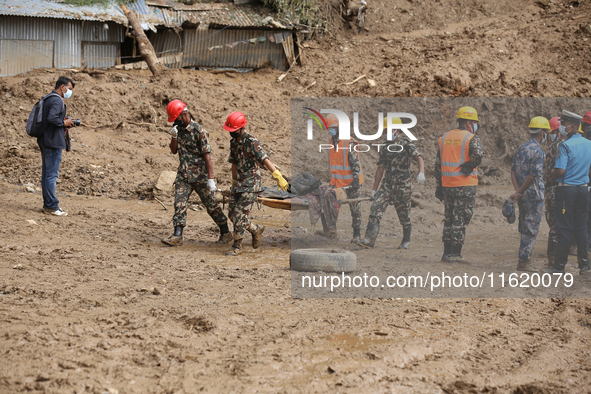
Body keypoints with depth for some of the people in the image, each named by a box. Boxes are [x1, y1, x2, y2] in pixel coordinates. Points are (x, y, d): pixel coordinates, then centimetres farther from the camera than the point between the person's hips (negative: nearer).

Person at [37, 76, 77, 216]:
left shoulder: (48, 99, 16)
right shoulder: (57, 100, -15)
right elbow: (51, 117, -28)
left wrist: (65, 124, 12)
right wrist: (64, 123, -13)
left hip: (44, 141, 10)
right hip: (53, 142, -10)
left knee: (46, 173, 14)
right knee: (52, 174, -7)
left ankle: (47, 204, 20)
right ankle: (51, 206, -4)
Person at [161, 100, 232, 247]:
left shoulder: (199, 131, -14)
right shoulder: (178, 129, 8)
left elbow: (207, 155, -16)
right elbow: (174, 151, 12)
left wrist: (211, 178, -20)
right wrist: (173, 136, -8)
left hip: (200, 175, -6)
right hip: (183, 175, 6)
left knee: (211, 205, 4)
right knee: (179, 203, -7)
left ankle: (225, 233, 18)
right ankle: (177, 236, -10)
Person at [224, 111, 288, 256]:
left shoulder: (251, 142, -17)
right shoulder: (234, 142, 9)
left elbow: (265, 159, -27)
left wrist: (278, 177, -35)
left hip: (251, 185, -8)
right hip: (238, 184, 8)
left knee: (239, 215, -9)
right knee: (233, 215, 8)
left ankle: (237, 247, 4)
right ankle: (256, 230, 29)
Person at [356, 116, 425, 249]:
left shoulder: (406, 144, -6)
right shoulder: (385, 148, 11)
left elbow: (419, 158, -21)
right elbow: (380, 168, 16)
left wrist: (421, 172, -41)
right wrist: (374, 189, 16)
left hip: (403, 186, -5)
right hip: (387, 185, 5)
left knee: (404, 216, 6)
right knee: (376, 209, -11)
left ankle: (406, 241, 27)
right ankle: (369, 240, -16)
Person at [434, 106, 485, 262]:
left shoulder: (444, 138, 11)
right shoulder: (472, 139, -8)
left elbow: (438, 164, 11)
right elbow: (478, 155, -29)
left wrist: (439, 186, 15)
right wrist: (469, 167, -12)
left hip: (447, 184, 6)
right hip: (465, 185, -6)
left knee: (449, 218, 15)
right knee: (460, 220, 1)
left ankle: (447, 252, 16)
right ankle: (455, 254, 1)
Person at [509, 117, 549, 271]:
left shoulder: (521, 148, 10)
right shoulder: (538, 151, -16)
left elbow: (513, 172, 6)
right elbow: (532, 176, -19)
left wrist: (518, 191, -3)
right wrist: (519, 193, -10)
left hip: (523, 195, 8)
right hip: (534, 195, -8)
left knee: (525, 228, 16)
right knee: (531, 229, -3)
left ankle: (525, 258, 21)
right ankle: (524, 261, -4)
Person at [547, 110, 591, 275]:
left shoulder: (565, 146, -15)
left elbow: (560, 171, -21)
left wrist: (552, 177, -2)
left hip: (567, 189, -6)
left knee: (564, 228, -1)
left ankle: (560, 265, 4)